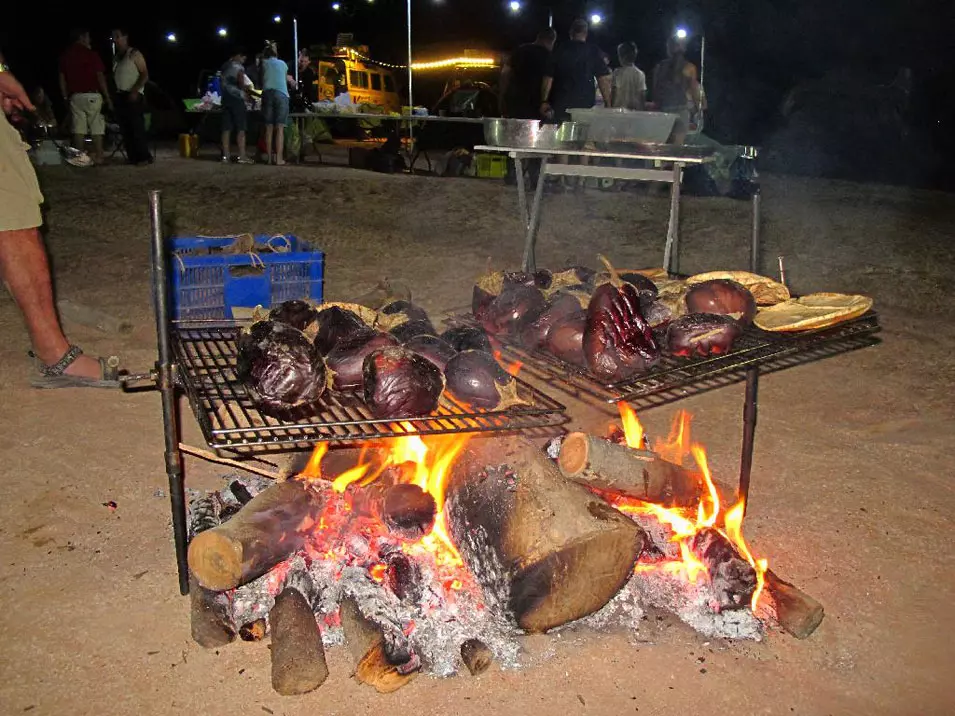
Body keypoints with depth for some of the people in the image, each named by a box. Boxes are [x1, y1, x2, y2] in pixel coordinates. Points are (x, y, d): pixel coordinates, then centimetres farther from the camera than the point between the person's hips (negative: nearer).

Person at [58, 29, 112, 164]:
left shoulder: (65, 55, 10)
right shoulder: (90, 53, -5)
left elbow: (62, 79, 11)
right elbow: (100, 77, -8)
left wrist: (66, 97, 17)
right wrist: (107, 97, -5)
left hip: (74, 96, 4)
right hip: (92, 95, -4)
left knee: (78, 128, 4)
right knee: (97, 128, 0)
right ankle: (98, 157, -4)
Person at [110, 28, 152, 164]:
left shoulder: (134, 54, -2)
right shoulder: (116, 57, 18)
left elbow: (145, 75, -8)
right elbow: (115, 77, 20)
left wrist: (134, 91, -17)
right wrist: (114, 92, 7)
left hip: (133, 96, -7)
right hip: (120, 96, 7)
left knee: (137, 127, -11)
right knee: (125, 129, 3)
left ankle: (144, 157, -8)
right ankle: (132, 157, 6)